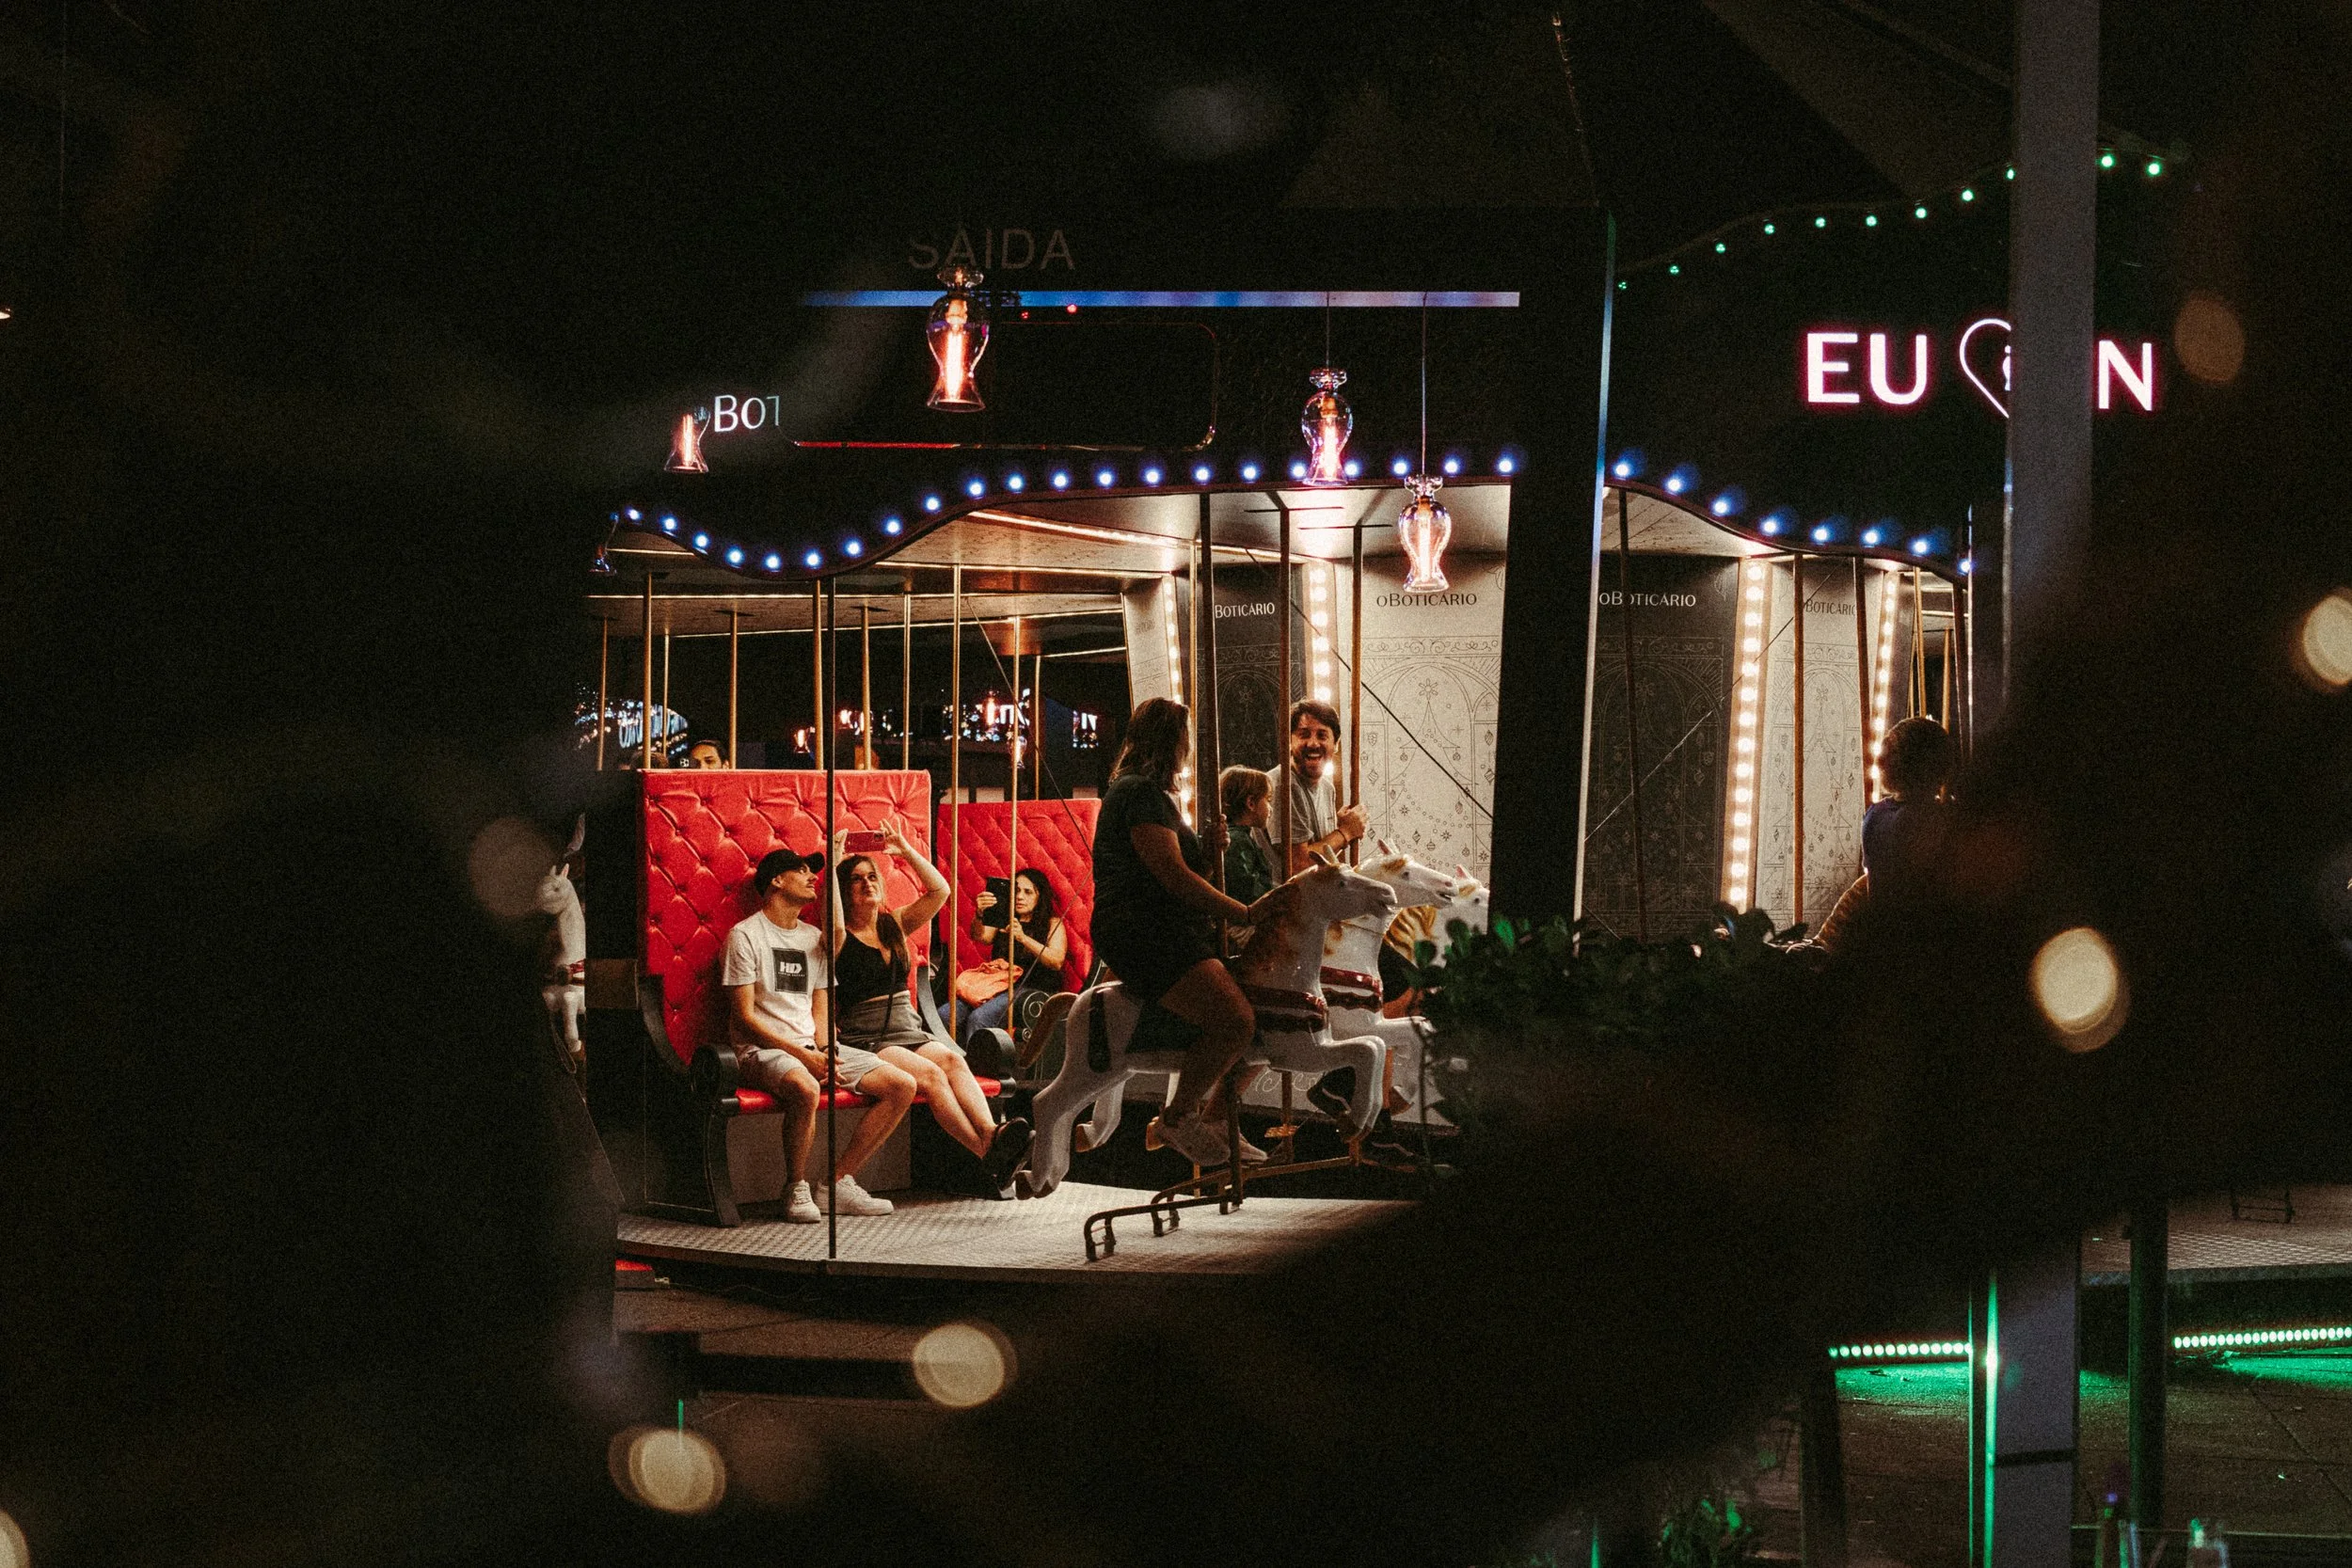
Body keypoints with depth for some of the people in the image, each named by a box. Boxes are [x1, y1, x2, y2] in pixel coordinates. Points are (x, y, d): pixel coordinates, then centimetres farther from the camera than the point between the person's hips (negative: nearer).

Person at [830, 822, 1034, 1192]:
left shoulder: (894, 924, 17)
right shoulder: (842, 939, 0)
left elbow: (939, 891, 9)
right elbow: (835, 924, -25)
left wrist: (905, 849, 7)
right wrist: (833, 862, -18)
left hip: (909, 1033, 5)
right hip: (866, 1041, -5)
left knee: (952, 1060, -27)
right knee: (930, 1074, -30)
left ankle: (990, 1135, -50)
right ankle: (989, 1153, -44)